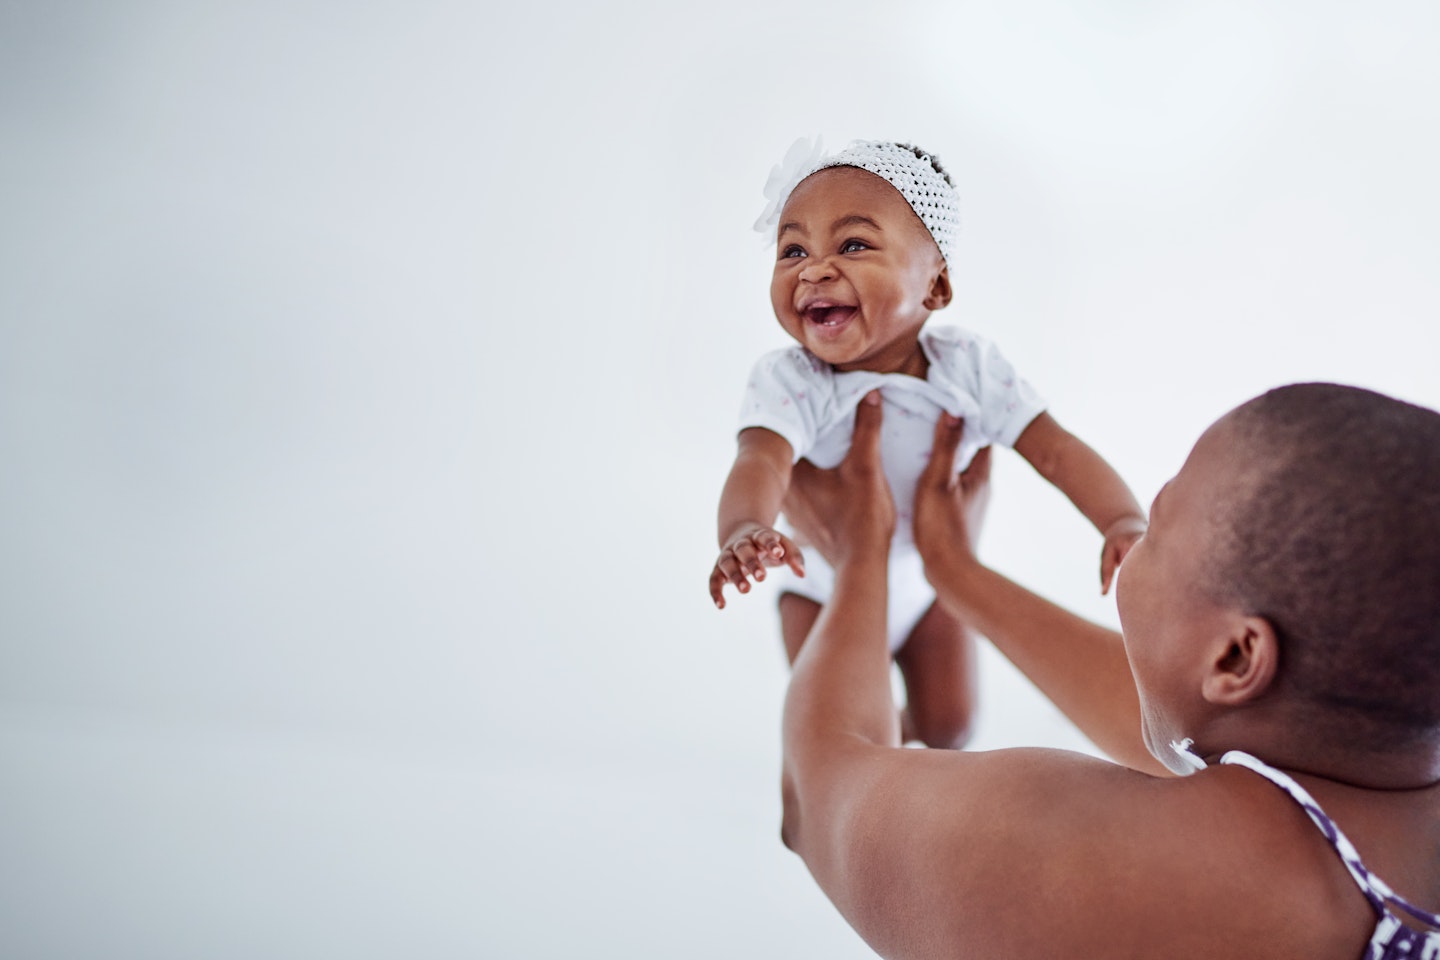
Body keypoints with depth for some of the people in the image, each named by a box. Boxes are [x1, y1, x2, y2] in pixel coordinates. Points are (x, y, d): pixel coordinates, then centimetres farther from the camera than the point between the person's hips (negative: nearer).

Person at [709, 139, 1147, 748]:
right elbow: (761, 461, -47)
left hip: (933, 582, 2)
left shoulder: (969, 369, -22)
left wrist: (1124, 521, -38)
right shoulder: (789, 382, -30)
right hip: (827, 591, -2)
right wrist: (743, 532, -71)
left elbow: (1055, 450, -20)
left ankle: (911, 727, 49)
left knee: (948, 725, 12)